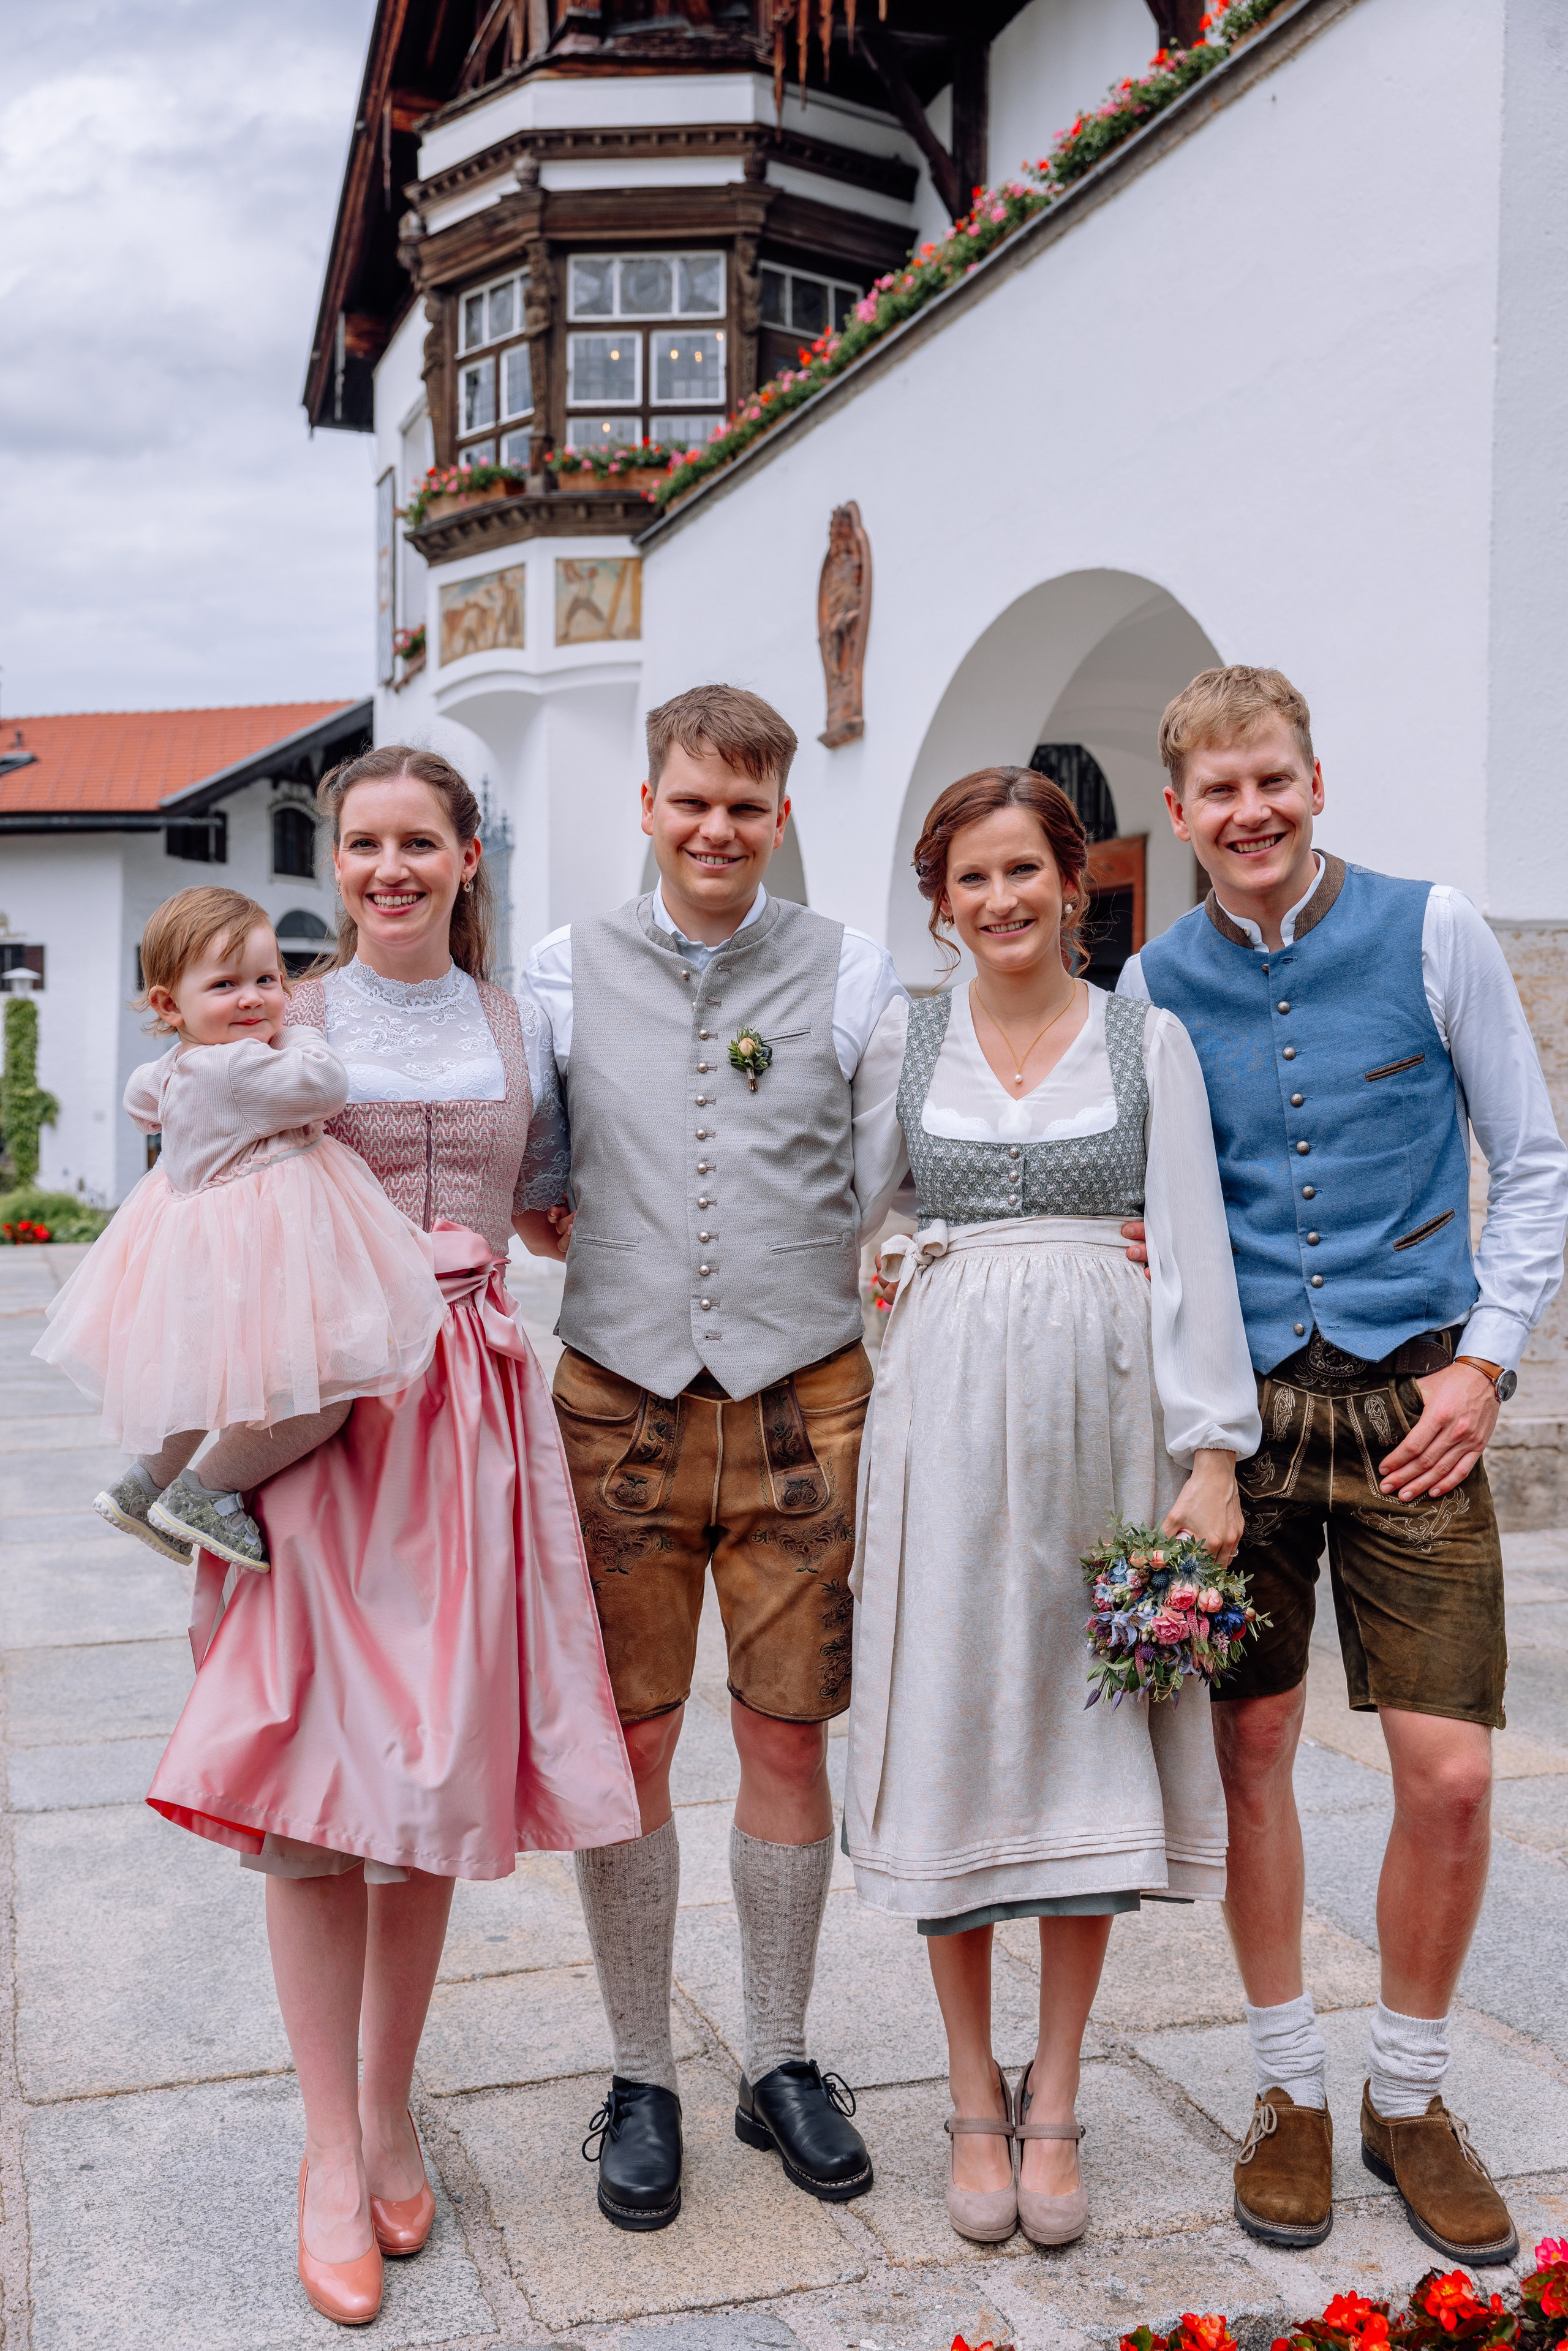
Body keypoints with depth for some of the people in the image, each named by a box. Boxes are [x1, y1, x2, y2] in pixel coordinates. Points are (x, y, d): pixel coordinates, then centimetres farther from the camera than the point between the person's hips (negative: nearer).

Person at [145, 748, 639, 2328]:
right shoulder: (291, 1023, 4)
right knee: (316, 1773, -3)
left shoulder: (514, 1026, 13)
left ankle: (389, 2116, 23)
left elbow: (553, 1219, 19)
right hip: (321, 1408, -2)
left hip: (470, 1408, 3)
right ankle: (331, 2154, 10)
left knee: (438, 1765, 6)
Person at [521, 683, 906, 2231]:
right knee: (623, 1745, 4)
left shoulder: (850, 973, 4)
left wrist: (788, 1291, -3)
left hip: (802, 1405, 0)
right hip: (619, 1403, 0)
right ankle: (641, 2078, 22)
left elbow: (887, 1200, 7)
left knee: (788, 1739, 7)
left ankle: (779, 2062, 26)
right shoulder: (565, 974, 6)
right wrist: (632, 1273, 3)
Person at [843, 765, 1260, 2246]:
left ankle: (1054, 2105, 19)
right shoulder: (905, 1042, 8)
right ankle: (974, 2098, 20)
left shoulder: (1149, 1042, 4)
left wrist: (1214, 1450, -7)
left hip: (1103, 1404, -1)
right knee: (951, 1735, 3)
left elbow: (1196, 1252, -1)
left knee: (1090, 1740, 4)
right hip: (946, 1407, 1)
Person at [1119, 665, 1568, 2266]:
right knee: (1247, 1751, 6)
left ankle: (1408, 2099, 22)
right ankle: (1290, 2090, 26)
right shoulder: (1155, 986, 5)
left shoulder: (1430, 933, 0)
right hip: (1237, 1402, 2)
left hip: (1409, 1402, -1)